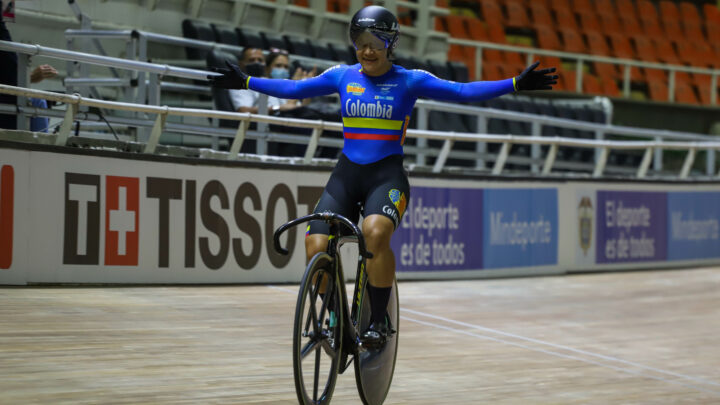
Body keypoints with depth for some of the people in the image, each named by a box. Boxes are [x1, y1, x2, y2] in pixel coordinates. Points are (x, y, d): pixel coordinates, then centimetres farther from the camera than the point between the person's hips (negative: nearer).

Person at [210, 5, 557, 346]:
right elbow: (293, 89, 15)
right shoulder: (342, 77, 9)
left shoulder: (410, 81, 0)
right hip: (347, 174, 3)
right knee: (316, 247, -16)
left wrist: (515, 85, -16)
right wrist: (245, 82, 14)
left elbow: (461, 91, -7)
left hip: (387, 175, -3)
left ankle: (379, 320, -16)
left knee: (375, 232, -34)